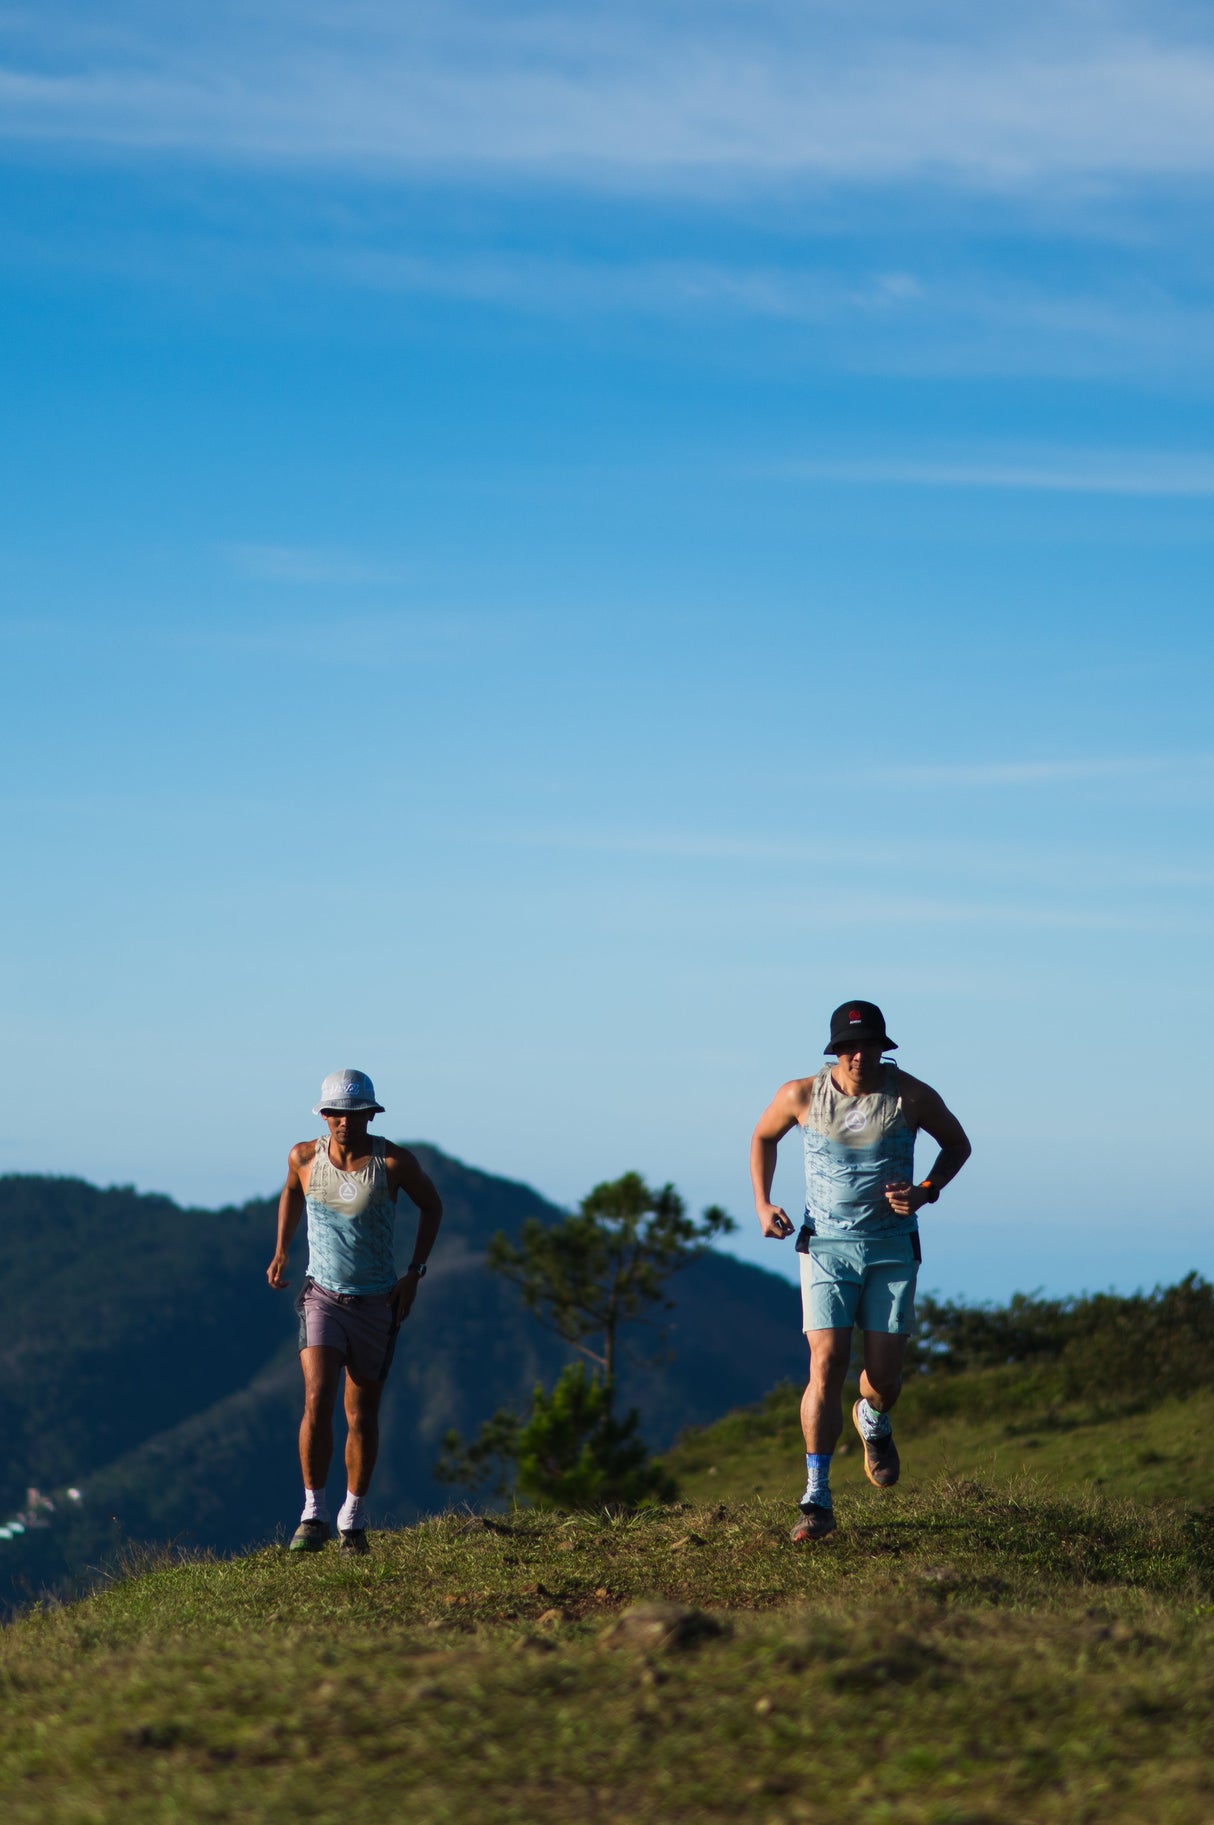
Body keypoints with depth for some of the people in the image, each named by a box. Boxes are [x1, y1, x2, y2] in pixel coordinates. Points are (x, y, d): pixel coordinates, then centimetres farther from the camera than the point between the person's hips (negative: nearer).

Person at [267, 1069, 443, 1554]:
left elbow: (432, 1205, 5)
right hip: (322, 1296, 0)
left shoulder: (394, 1162, -13)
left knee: (362, 1415, 7)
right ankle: (313, 1514, -9)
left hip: (377, 1302, 0)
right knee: (317, 1403, -18)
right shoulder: (304, 1157, -7)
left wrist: (415, 1272, -2)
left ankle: (353, 1518, 23)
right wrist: (281, 1251, 7)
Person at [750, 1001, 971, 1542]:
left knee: (884, 1375, -3)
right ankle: (817, 1501, -10)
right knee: (826, 1366, -13)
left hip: (892, 1247, 0)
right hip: (825, 1246, 0)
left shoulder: (912, 1097, -7)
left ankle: (873, 1421, 37)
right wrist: (762, 1203, 3)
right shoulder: (801, 1096, -6)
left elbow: (957, 1144, 10)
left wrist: (926, 1192, -7)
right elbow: (763, 1137, 14)